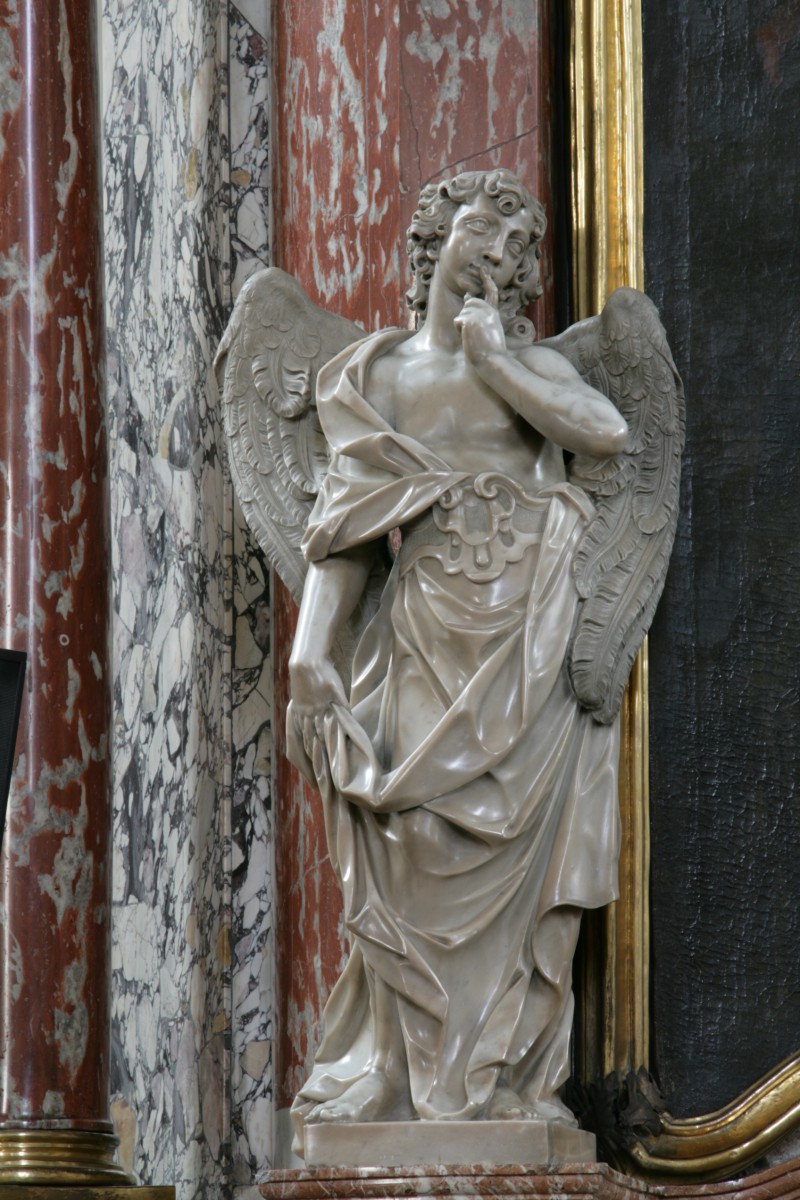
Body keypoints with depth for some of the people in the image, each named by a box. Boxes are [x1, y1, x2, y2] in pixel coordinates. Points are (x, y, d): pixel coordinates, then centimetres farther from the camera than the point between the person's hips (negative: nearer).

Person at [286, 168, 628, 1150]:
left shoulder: (530, 365, 10)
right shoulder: (372, 376, 12)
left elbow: (608, 432, -12)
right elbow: (345, 528, 5)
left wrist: (492, 360, -3)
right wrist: (309, 651, -8)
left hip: (527, 641, 0)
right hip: (427, 636, 1)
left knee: (513, 856, -4)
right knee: (417, 855, -5)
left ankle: (498, 1076, 2)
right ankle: (409, 1073, 3)